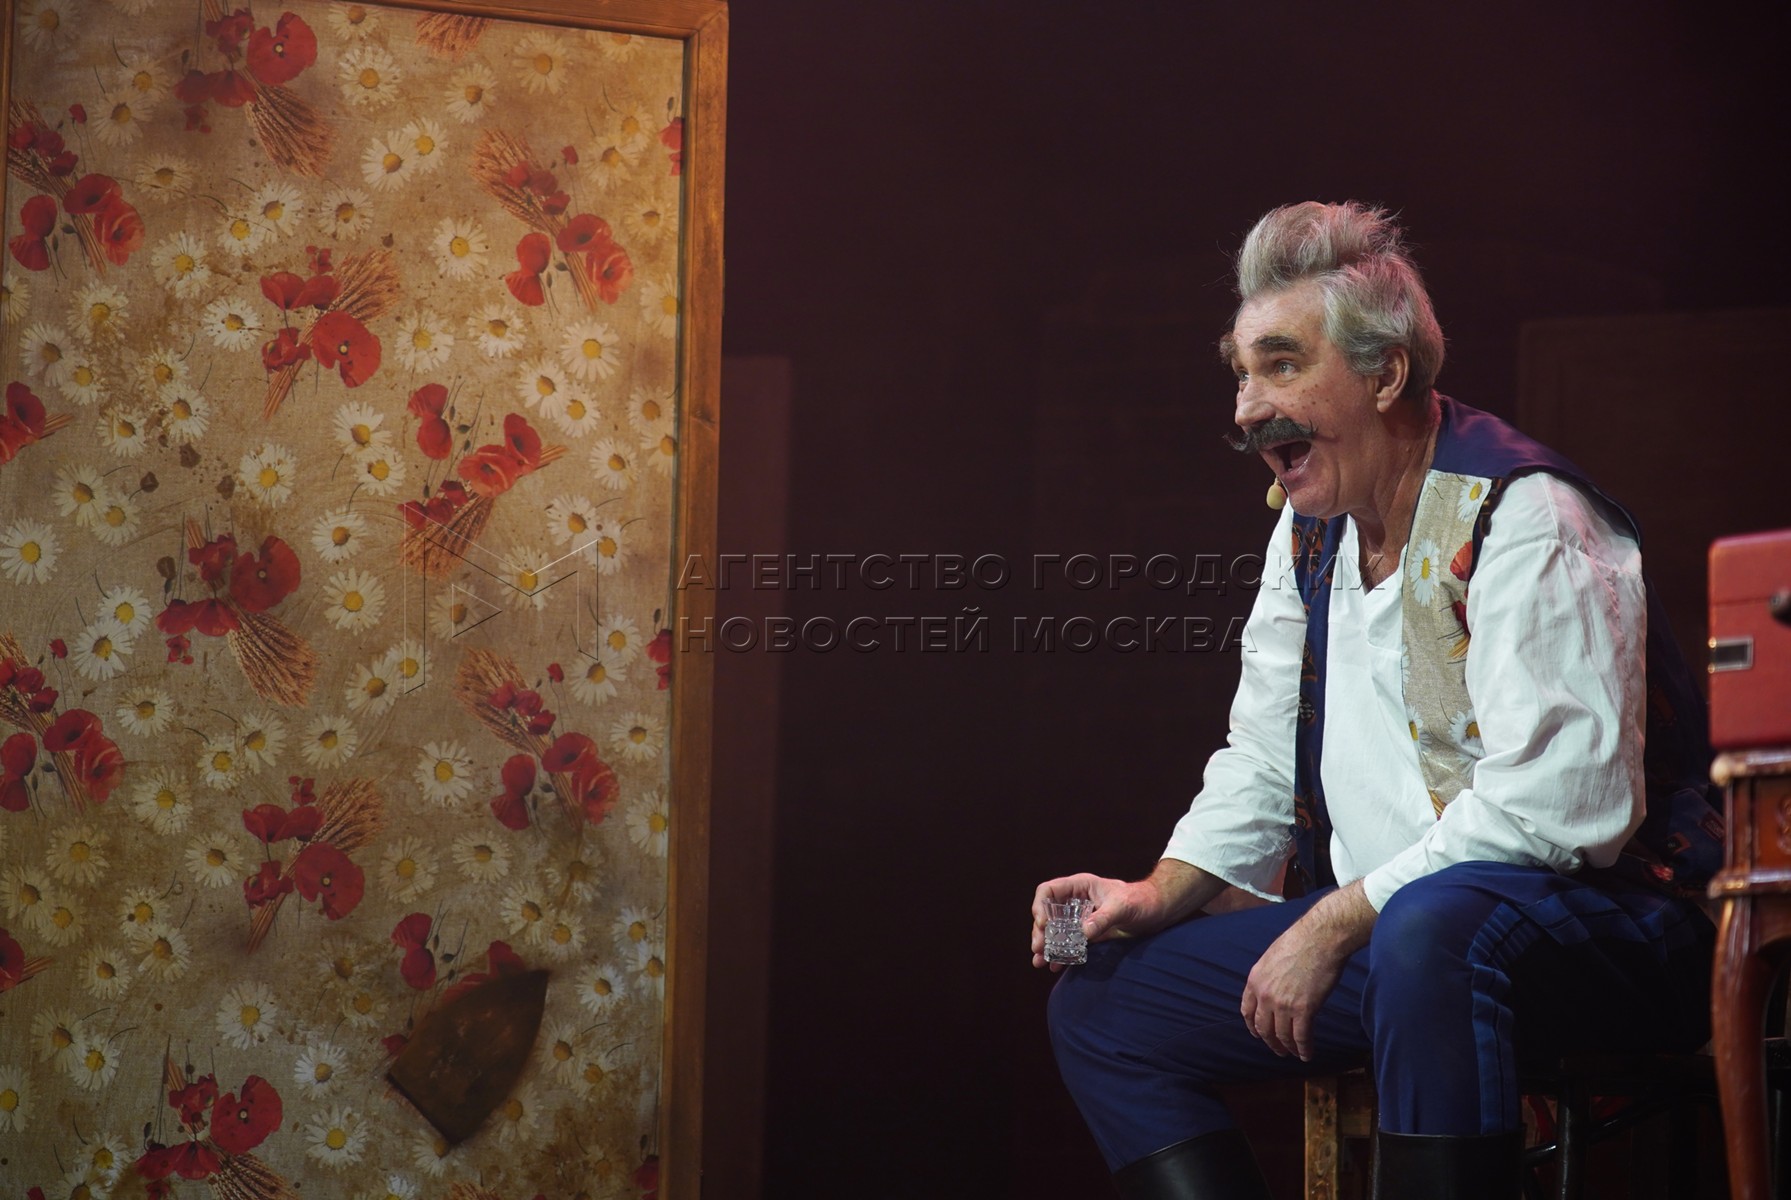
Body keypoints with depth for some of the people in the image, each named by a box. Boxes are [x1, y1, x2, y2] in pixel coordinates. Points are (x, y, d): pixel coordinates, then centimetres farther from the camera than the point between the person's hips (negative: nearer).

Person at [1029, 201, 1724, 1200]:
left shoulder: (1521, 519, -17)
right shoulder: (1310, 528, 11)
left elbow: (1552, 805, -26)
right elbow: (1265, 762, 21)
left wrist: (1334, 925, -21)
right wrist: (1163, 892, 3)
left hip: (1604, 923, -9)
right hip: (1368, 929, 9)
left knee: (1431, 929, -42)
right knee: (1099, 1006, 5)